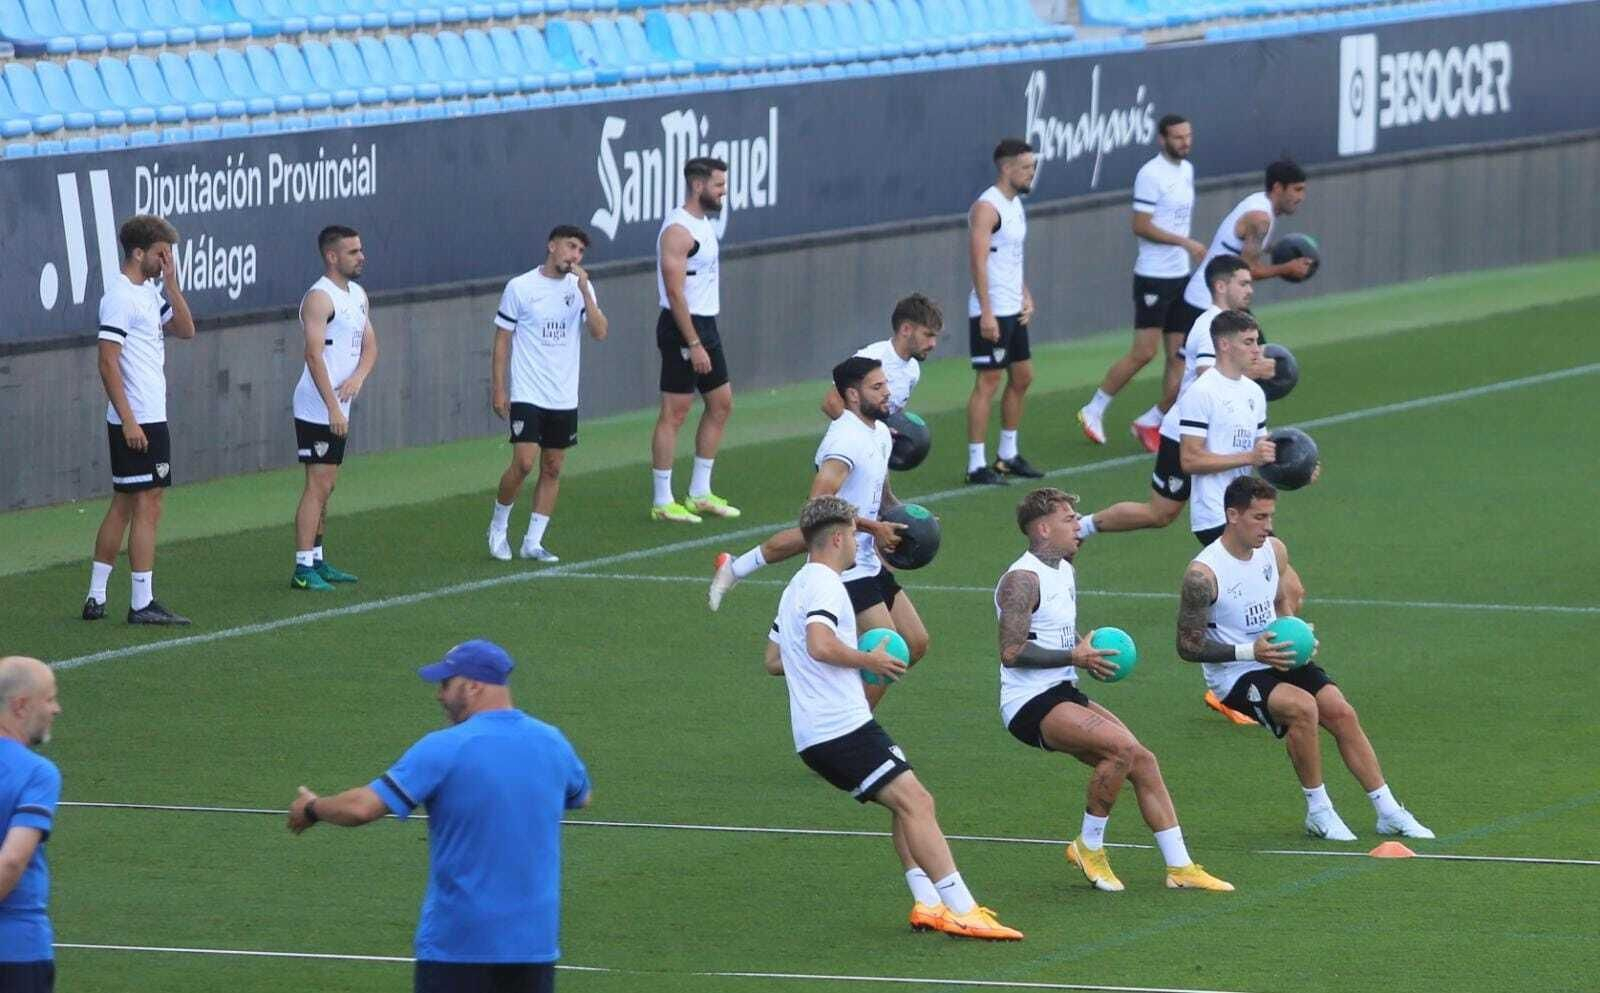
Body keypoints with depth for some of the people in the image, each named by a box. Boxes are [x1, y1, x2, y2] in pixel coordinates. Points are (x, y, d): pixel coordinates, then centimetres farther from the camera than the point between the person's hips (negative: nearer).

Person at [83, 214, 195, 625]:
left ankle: (95, 597, 17)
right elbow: (108, 362, -19)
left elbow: (185, 329, 14)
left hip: (150, 418, 10)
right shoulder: (121, 296, -15)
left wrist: (171, 283, 2)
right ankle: (142, 603, -4)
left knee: (124, 506, 13)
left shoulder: (149, 291, 13)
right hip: (136, 421, -10)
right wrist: (128, 421, -21)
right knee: (147, 506, -7)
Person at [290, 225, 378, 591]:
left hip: (338, 409, 9)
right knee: (318, 486, -11)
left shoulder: (358, 295, 14)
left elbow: (370, 345, 16)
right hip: (317, 408, -9)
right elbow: (314, 355, -22)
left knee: (326, 487, 14)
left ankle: (316, 559, 22)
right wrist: (333, 408, -26)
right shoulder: (319, 298, -15)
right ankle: (303, 569, -11)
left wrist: (359, 376, -7)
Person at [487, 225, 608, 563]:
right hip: (527, 395, -4)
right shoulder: (520, 288, -4)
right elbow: (502, 340, 0)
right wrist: (498, 389, -5)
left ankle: (533, 542, 12)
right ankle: (498, 526, 9)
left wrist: (584, 291, -16)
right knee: (524, 463, -13)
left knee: (552, 469, 4)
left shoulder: (581, 288, 6)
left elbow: (600, 333, -7)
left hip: (564, 397, 4)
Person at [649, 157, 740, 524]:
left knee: (721, 404, 14)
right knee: (674, 412, -5)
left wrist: (704, 339, 18)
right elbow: (674, 292, -22)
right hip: (682, 328, -10)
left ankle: (700, 493, 21)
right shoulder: (678, 230, -17)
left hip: (705, 325, 10)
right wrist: (694, 344, -23)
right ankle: (662, 502, 0)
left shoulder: (704, 224, 14)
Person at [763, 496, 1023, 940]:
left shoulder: (796, 587, 22)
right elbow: (821, 645, -27)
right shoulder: (824, 584, -10)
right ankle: (962, 912, -23)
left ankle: (927, 903, 6)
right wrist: (870, 661, -11)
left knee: (910, 804, 14)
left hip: (815, 736, 11)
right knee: (914, 801, -15)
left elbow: (774, 660, 29)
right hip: (843, 729, -11)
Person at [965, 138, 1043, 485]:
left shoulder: (1016, 205, 13)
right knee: (988, 383, -8)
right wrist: (986, 312, -25)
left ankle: (1008, 455, 27)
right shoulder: (987, 208, -17)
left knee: (1022, 377, 15)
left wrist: (1026, 296, 14)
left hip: (1015, 311, 10)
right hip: (991, 313, -10)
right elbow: (978, 261, -22)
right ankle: (976, 465, -5)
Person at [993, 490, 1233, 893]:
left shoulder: (1065, 572, 16)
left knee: (1142, 761, -1)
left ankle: (1179, 867, 4)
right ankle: (1089, 846, -10)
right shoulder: (1022, 580, -15)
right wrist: (1075, 656, -19)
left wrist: (1091, 651, 8)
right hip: (1030, 704, -9)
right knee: (1123, 747, -26)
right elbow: (1011, 652, -22)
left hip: (1064, 695, 9)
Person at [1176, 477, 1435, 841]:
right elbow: (1187, 647, -17)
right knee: (1302, 707, -30)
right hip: (1233, 675, -7)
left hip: (1277, 658, 7)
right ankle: (1318, 812, -13)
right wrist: (1250, 652, -25)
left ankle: (1388, 811, 1)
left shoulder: (1274, 551, 1)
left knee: (1341, 712, -10)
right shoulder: (1203, 574, -20)